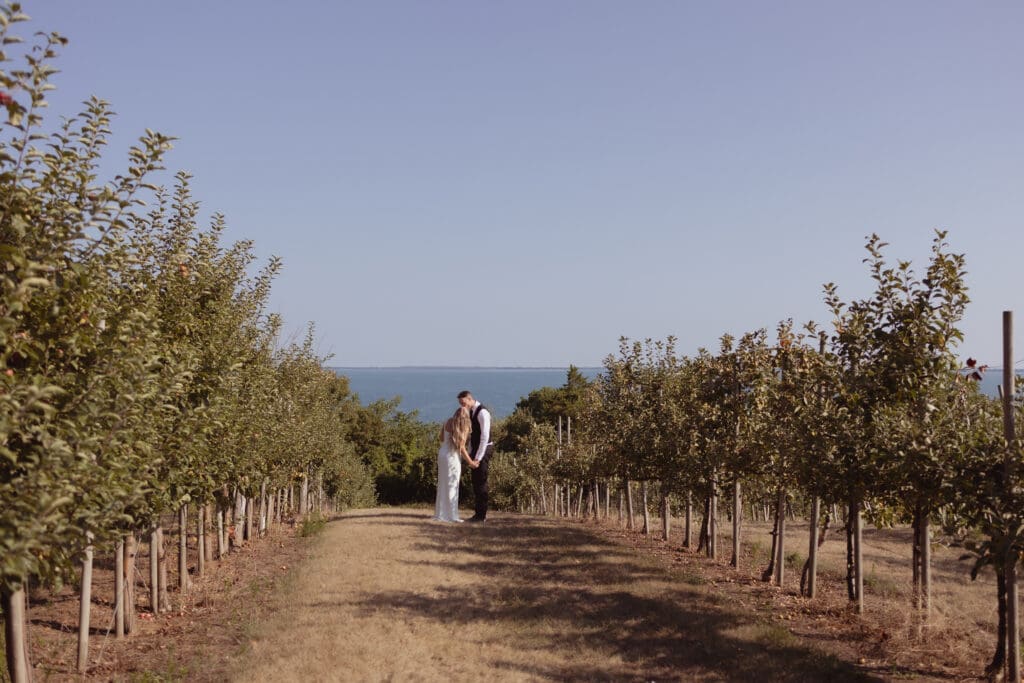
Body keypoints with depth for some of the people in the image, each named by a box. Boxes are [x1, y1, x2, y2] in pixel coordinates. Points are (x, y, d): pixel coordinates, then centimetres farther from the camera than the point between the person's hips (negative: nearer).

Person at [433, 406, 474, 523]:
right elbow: (462, 448, -13)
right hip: (452, 456, -6)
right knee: (452, 486, 0)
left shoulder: (447, 422, 3)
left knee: (443, 484, 13)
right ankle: (450, 515, 1)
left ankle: (441, 513, 19)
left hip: (442, 453, 6)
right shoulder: (464, 427, -12)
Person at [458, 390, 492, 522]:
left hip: (484, 450, -9)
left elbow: (485, 437, -22)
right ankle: (477, 512, 17)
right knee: (475, 482, 11)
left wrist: (478, 458, -22)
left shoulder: (482, 412, -19)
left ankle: (482, 514, -3)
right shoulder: (471, 412, 11)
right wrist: (470, 455, 13)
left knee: (481, 482, -7)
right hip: (475, 450, 9)